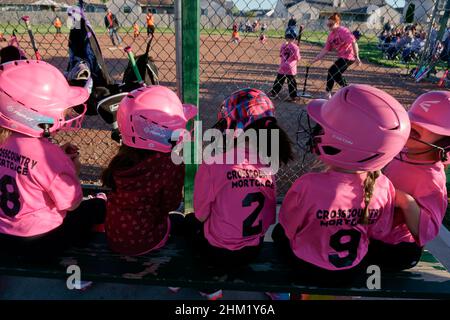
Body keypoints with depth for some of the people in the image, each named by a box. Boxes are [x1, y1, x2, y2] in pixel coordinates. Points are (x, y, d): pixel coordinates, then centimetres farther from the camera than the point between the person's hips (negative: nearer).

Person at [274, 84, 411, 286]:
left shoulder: (309, 186, -36)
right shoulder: (383, 187, -23)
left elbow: (290, 228, -17)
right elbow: (379, 232, -5)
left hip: (308, 271, -4)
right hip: (354, 271, 4)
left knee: (279, 232, 25)